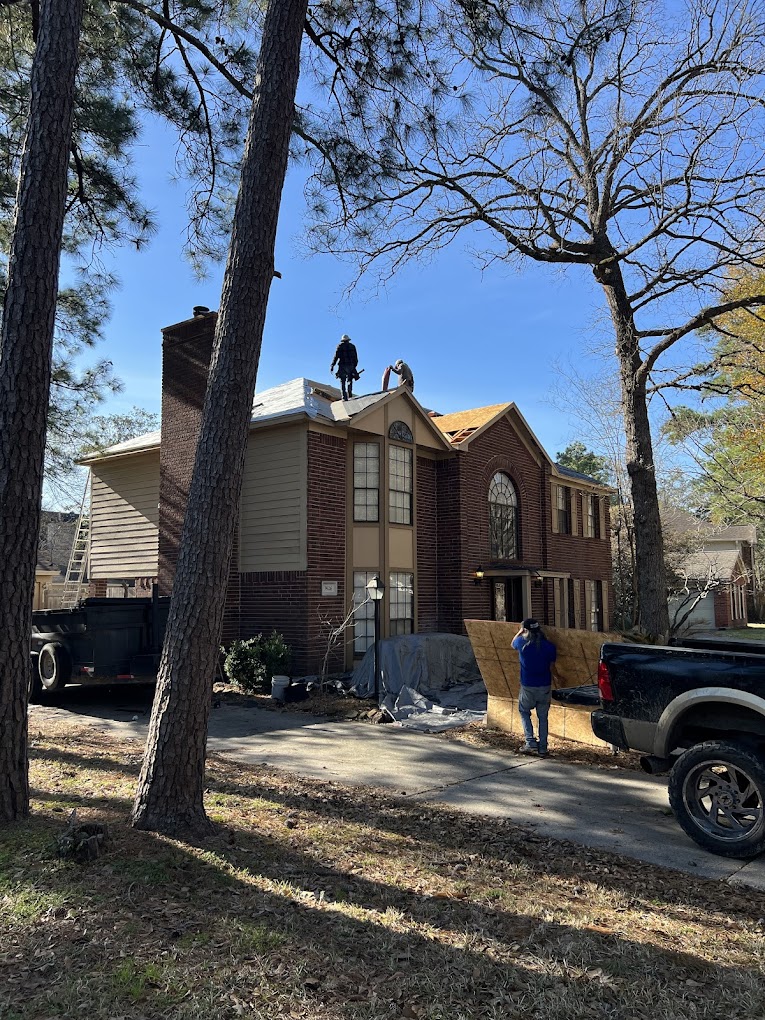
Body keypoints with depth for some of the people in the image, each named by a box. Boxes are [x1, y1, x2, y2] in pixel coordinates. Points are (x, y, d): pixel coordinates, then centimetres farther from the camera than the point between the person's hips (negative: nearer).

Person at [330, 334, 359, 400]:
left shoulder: (340, 346, 4)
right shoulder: (352, 346, 13)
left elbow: (336, 356, -4)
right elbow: (355, 357, 12)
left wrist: (332, 365, -4)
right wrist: (355, 366, 19)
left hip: (342, 366, -2)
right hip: (350, 366, 2)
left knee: (342, 382, -1)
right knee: (349, 381, 12)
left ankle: (344, 397, -10)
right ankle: (350, 395, -3)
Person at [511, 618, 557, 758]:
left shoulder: (522, 643, -8)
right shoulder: (550, 646, -5)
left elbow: (513, 643, 17)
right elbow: (551, 668, 3)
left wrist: (520, 631, 28)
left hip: (527, 686, -1)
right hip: (545, 686, 2)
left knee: (524, 711, 19)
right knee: (543, 717, 13)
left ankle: (531, 742, 7)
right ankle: (542, 749, 15)